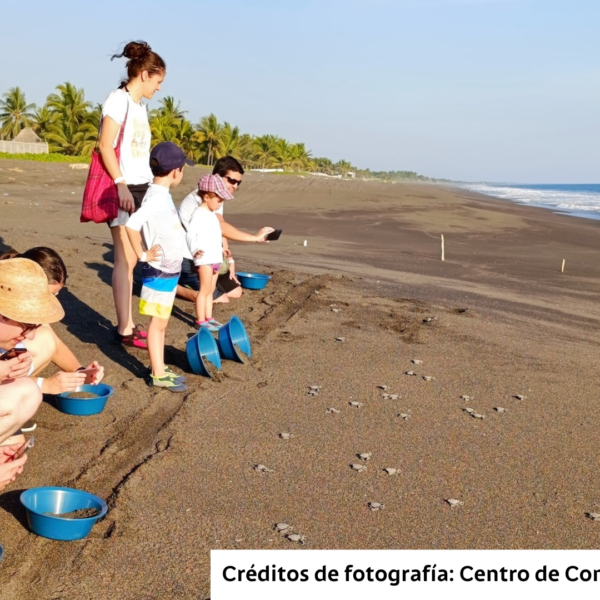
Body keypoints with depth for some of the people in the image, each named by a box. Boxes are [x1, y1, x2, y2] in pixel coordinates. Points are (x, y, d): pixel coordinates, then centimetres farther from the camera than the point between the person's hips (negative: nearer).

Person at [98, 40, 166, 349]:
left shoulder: (140, 105, 17)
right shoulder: (118, 100, -9)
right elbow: (105, 146, -16)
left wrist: (150, 187, 13)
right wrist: (121, 185, -22)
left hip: (140, 187, 9)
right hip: (122, 188, -9)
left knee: (131, 259, 10)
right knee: (125, 259, -6)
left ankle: (128, 323, 17)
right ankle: (124, 329, -1)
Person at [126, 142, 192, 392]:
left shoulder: (163, 194, 9)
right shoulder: (156, 197, -20)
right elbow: (132, 224, -31)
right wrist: (142, 255, -22)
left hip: (170, 271, 9)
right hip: (159, 272, -9)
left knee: (161, 323, 15)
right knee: (158, 323, 0)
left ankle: (159, 368, 25)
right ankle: (158, 374, 9)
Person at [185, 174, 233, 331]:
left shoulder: (212, 215, 17)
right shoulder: (198, 214, -11)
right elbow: (190, 234, -19)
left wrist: (221, 249, 34)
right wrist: (195, 249, -32)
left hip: (215, 258, 9)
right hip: (204, 258, -9)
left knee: (210, 290, 12)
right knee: (205, 290, -7)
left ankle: (208, 318, 18)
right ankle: (200, 321, -3)